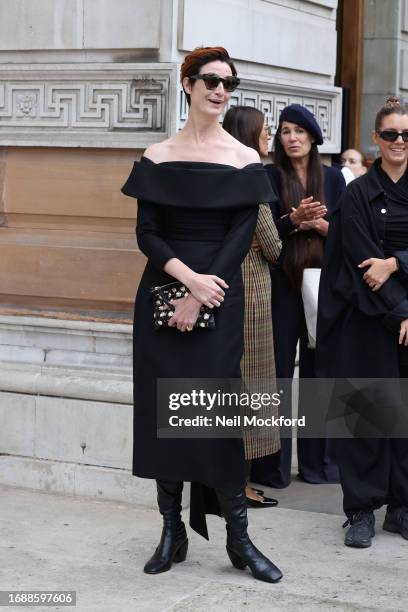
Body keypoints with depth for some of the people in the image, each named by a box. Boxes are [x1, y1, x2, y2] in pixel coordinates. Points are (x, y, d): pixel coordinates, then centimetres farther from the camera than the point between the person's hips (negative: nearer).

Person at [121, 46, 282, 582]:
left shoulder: (244, 161, 3)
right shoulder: (157, 158, 6)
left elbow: (241, 237, -4)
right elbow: (146, 234, 0)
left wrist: (199, 296, -13)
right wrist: (189, 276, -16)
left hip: (219, 296, -2)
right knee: (161, 407, 3)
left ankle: (239, 537, 5)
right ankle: (172, 532, 13)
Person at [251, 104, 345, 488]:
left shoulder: (332, 178, 9)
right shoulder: (270, 176, 3)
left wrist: (318, 224, -13)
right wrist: (294, 219, -24)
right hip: (282, 284, -2)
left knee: (318, 369, 5)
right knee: (278, 370, -2)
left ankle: (317, 460, 14)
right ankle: (273, 465, 4)